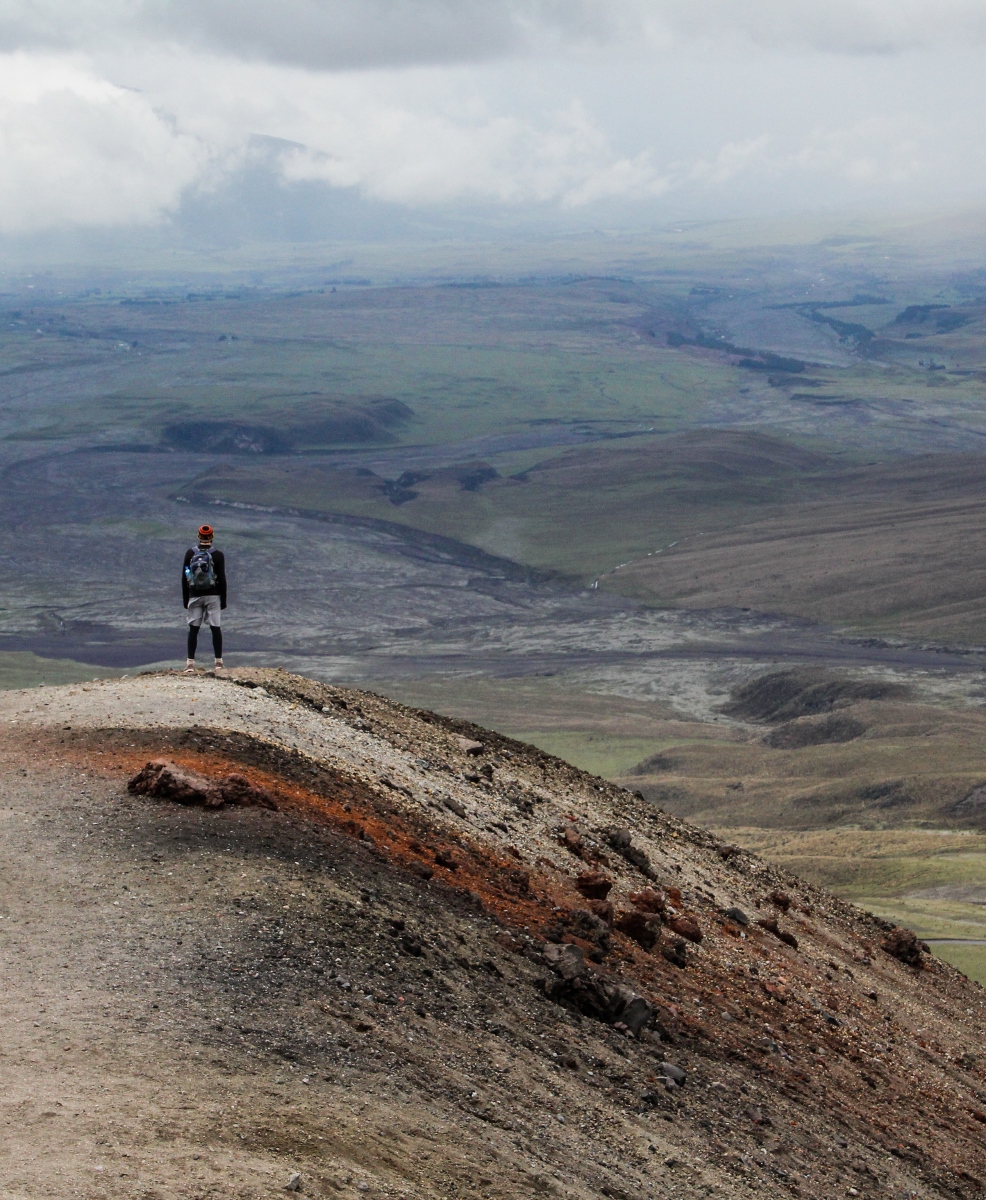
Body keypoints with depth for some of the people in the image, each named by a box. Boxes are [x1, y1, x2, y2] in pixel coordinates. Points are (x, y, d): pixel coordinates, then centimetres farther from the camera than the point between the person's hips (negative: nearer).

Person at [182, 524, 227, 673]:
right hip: (213, 596, -1)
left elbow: (184, 578, 3)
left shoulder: (190, 554, 1)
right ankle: (218, 662, 1)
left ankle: (190, 663, -2)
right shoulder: (218, 555, -5)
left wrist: (185, 599, 10)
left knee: (193, 629, 3)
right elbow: (222, 579, -6)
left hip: (194, 596, 1)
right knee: (215, 628, 2)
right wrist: (223, 600, 2)